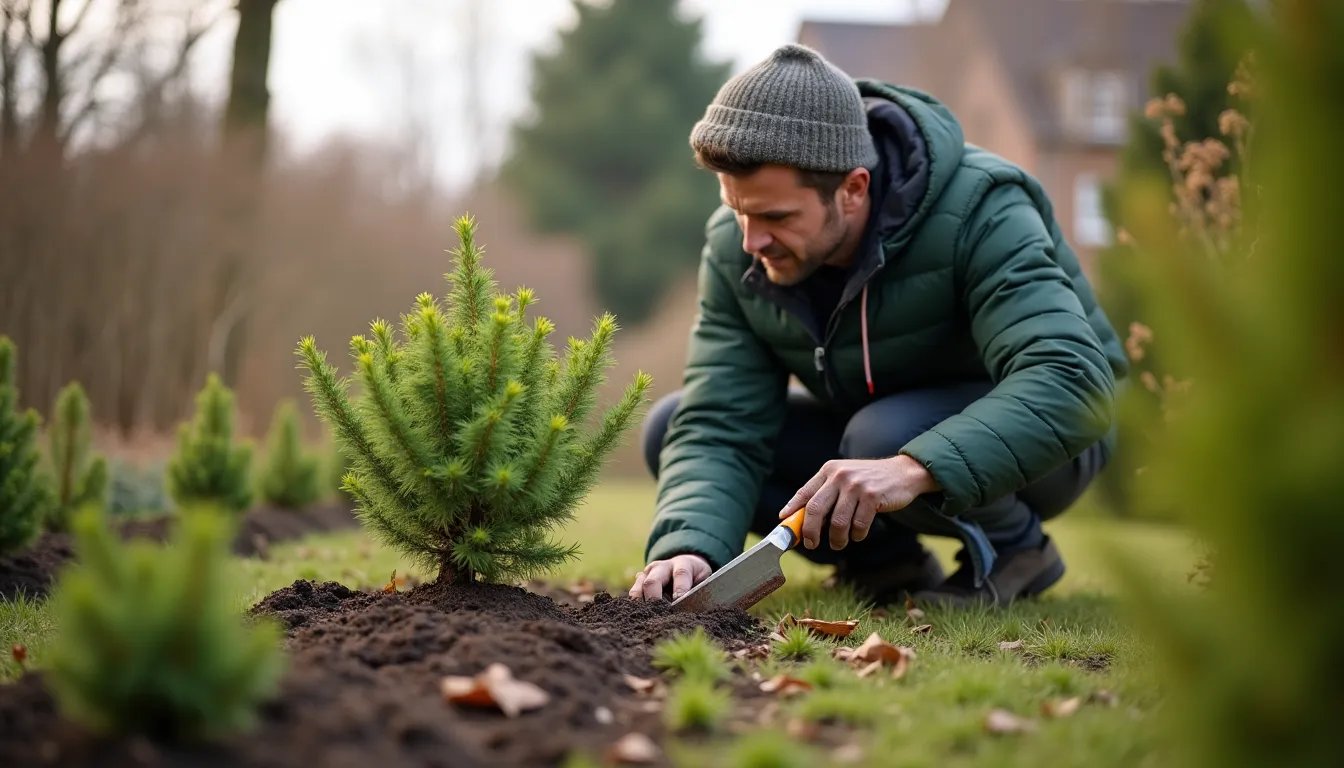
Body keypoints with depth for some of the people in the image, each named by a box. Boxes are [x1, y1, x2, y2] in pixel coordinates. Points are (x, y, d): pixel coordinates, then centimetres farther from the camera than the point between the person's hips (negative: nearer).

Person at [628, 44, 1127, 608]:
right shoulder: (734, 248, -16)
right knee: (668, 428, -12)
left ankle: (1013, 548, -6)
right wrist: (689, 547, -41)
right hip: (879, 420, 6)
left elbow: (1072, 381, -43)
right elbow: (717, 428, -20)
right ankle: (885, 560, 0)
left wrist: (913, 468, -57)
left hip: (1027, 437, -5)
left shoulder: (978, 214, -31)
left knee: (887, 437, -38)